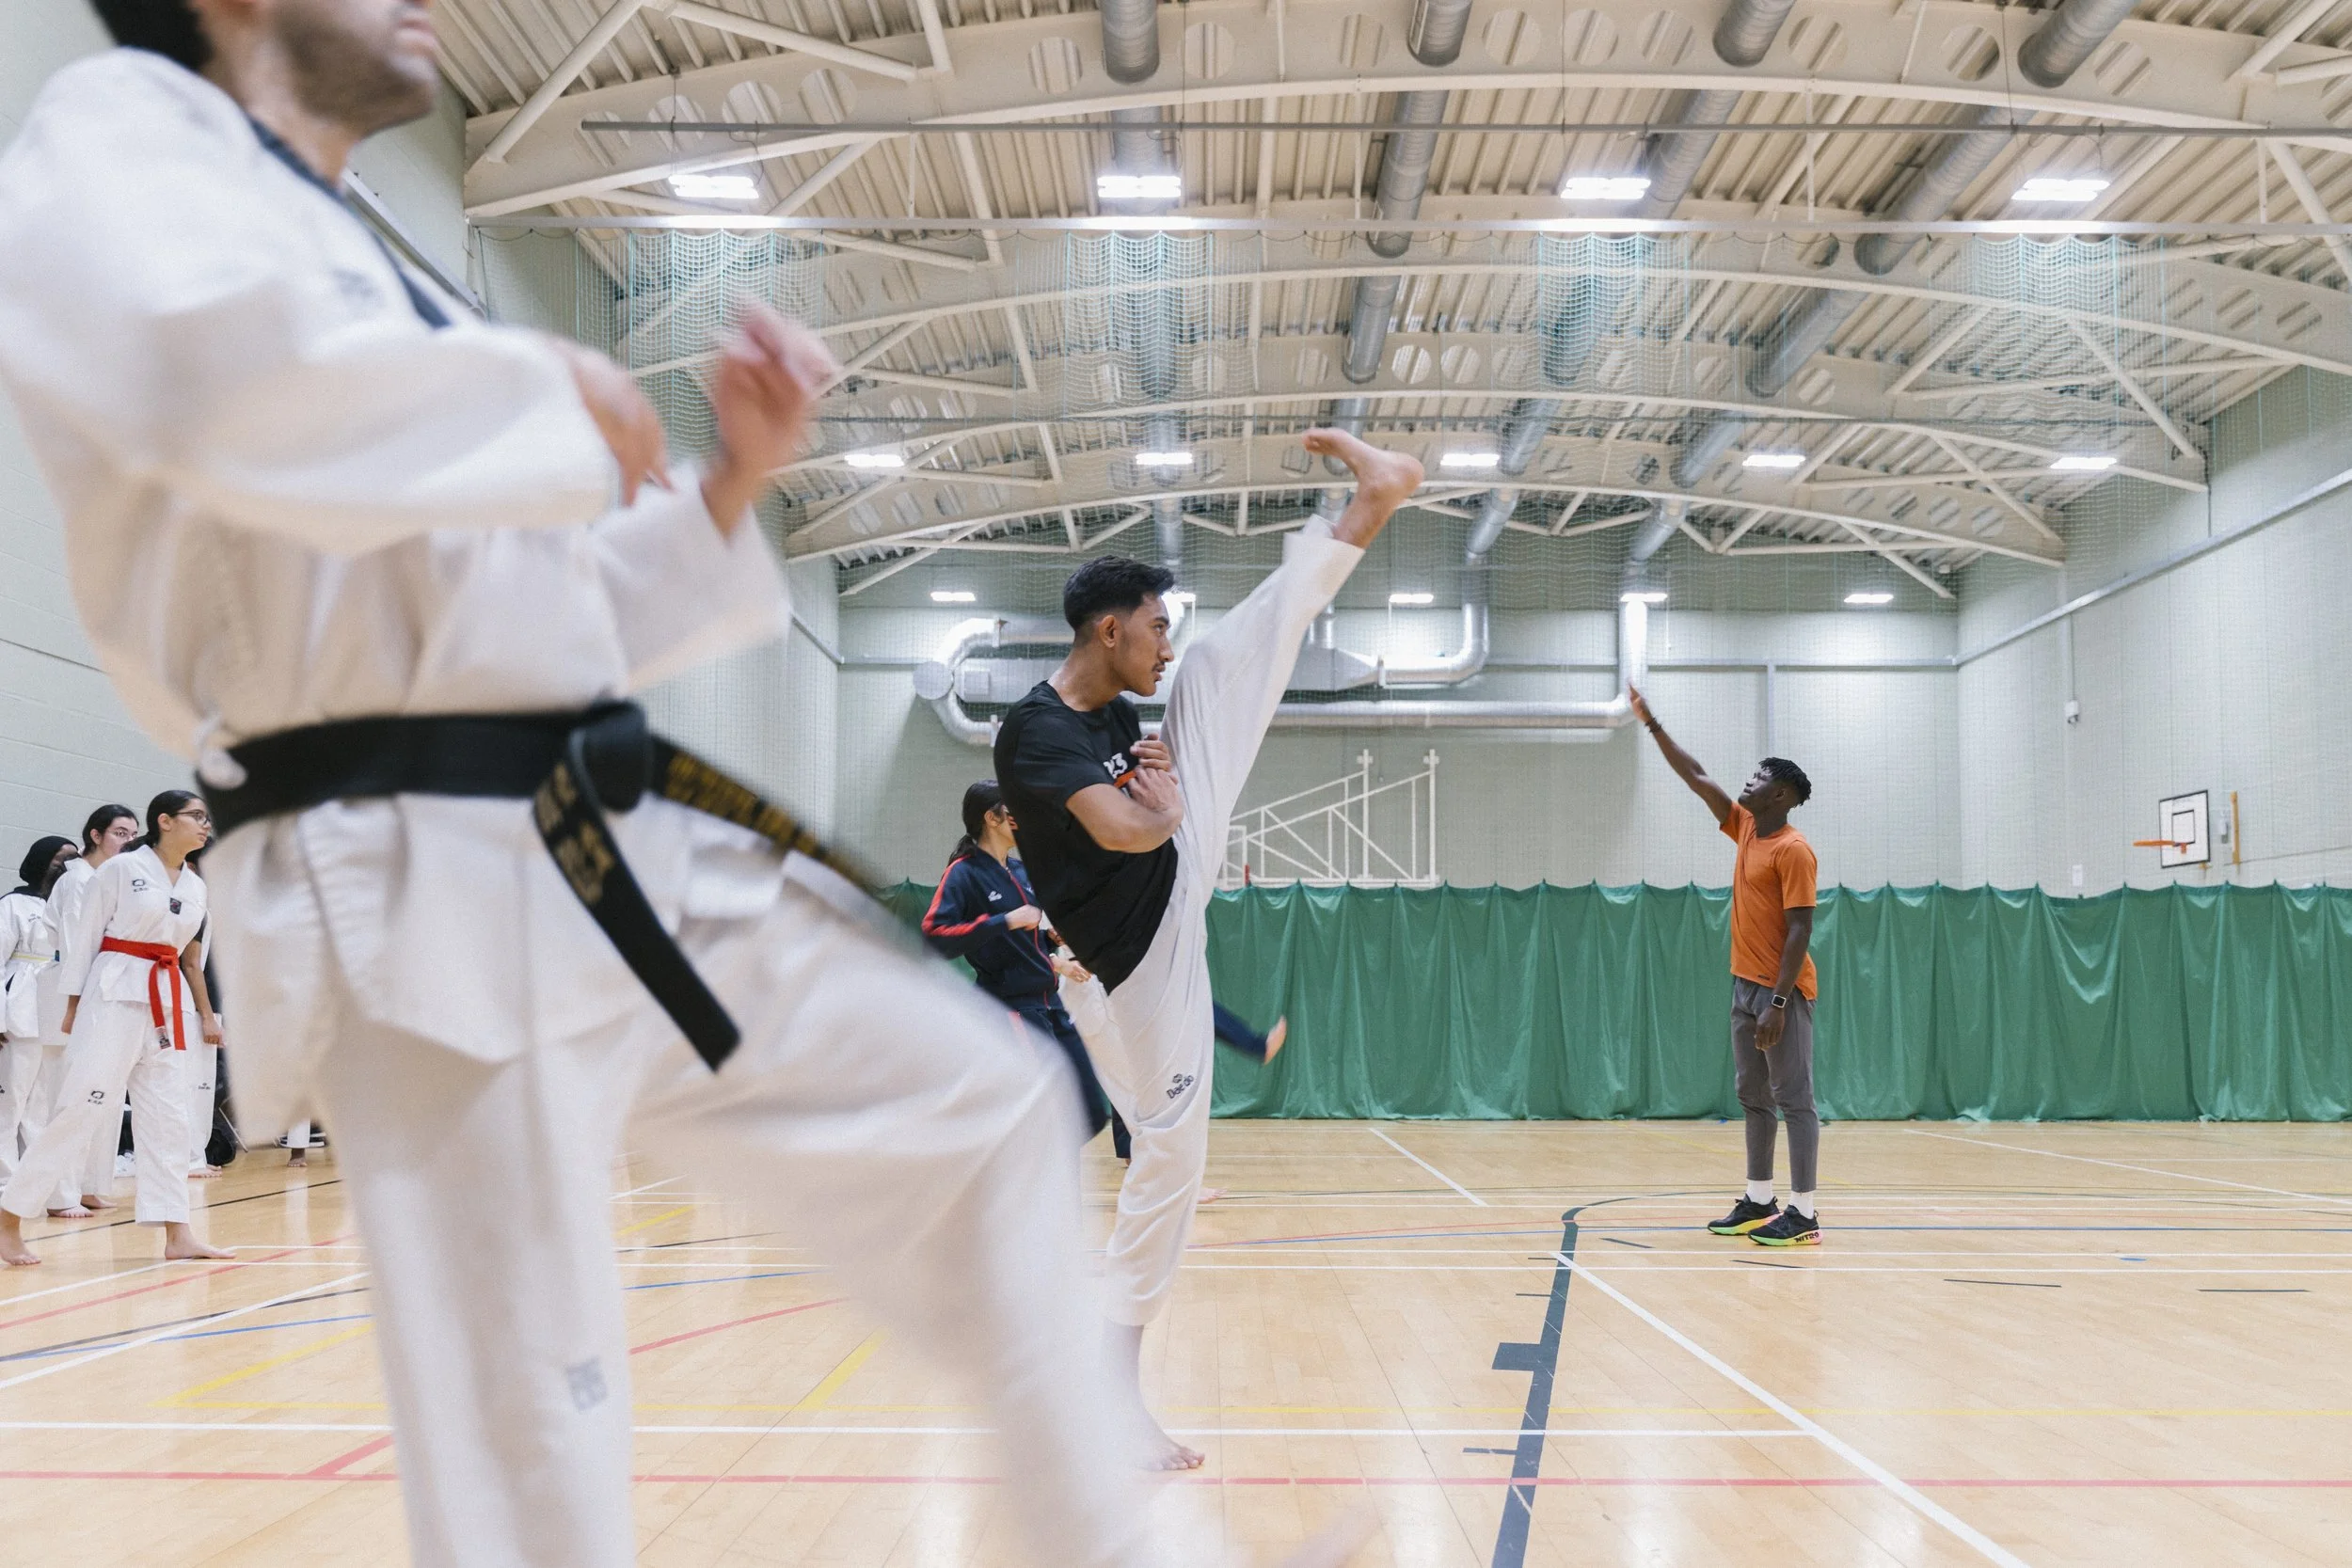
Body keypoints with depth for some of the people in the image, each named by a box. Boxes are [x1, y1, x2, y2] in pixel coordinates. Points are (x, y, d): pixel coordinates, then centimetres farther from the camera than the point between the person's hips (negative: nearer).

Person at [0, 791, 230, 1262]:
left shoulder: (197, 887, 11)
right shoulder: (122, 869, -6)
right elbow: (85, 936, -4)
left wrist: (207, 1014, 14)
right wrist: (73, 1005, -5)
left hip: (168, 1004, 6)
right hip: (115, 996, -6)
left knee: (167, 1117, 5)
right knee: (80, 1105, -8)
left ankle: (177, 1234, 7)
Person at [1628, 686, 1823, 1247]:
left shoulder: (1793, 851, -14)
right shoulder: (1745, 828, 10)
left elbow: (1799, 932, -18)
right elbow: (1696, 778, 16)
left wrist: (1778, 1002, -22)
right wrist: (1651, 724, 15)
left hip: (1782, 991, -9)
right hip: (1746, 986, 9)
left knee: (1793, 1099, -7)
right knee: (1754, 1098, 12)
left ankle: (1803, 1214, -6)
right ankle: (1760, 1201, 20)